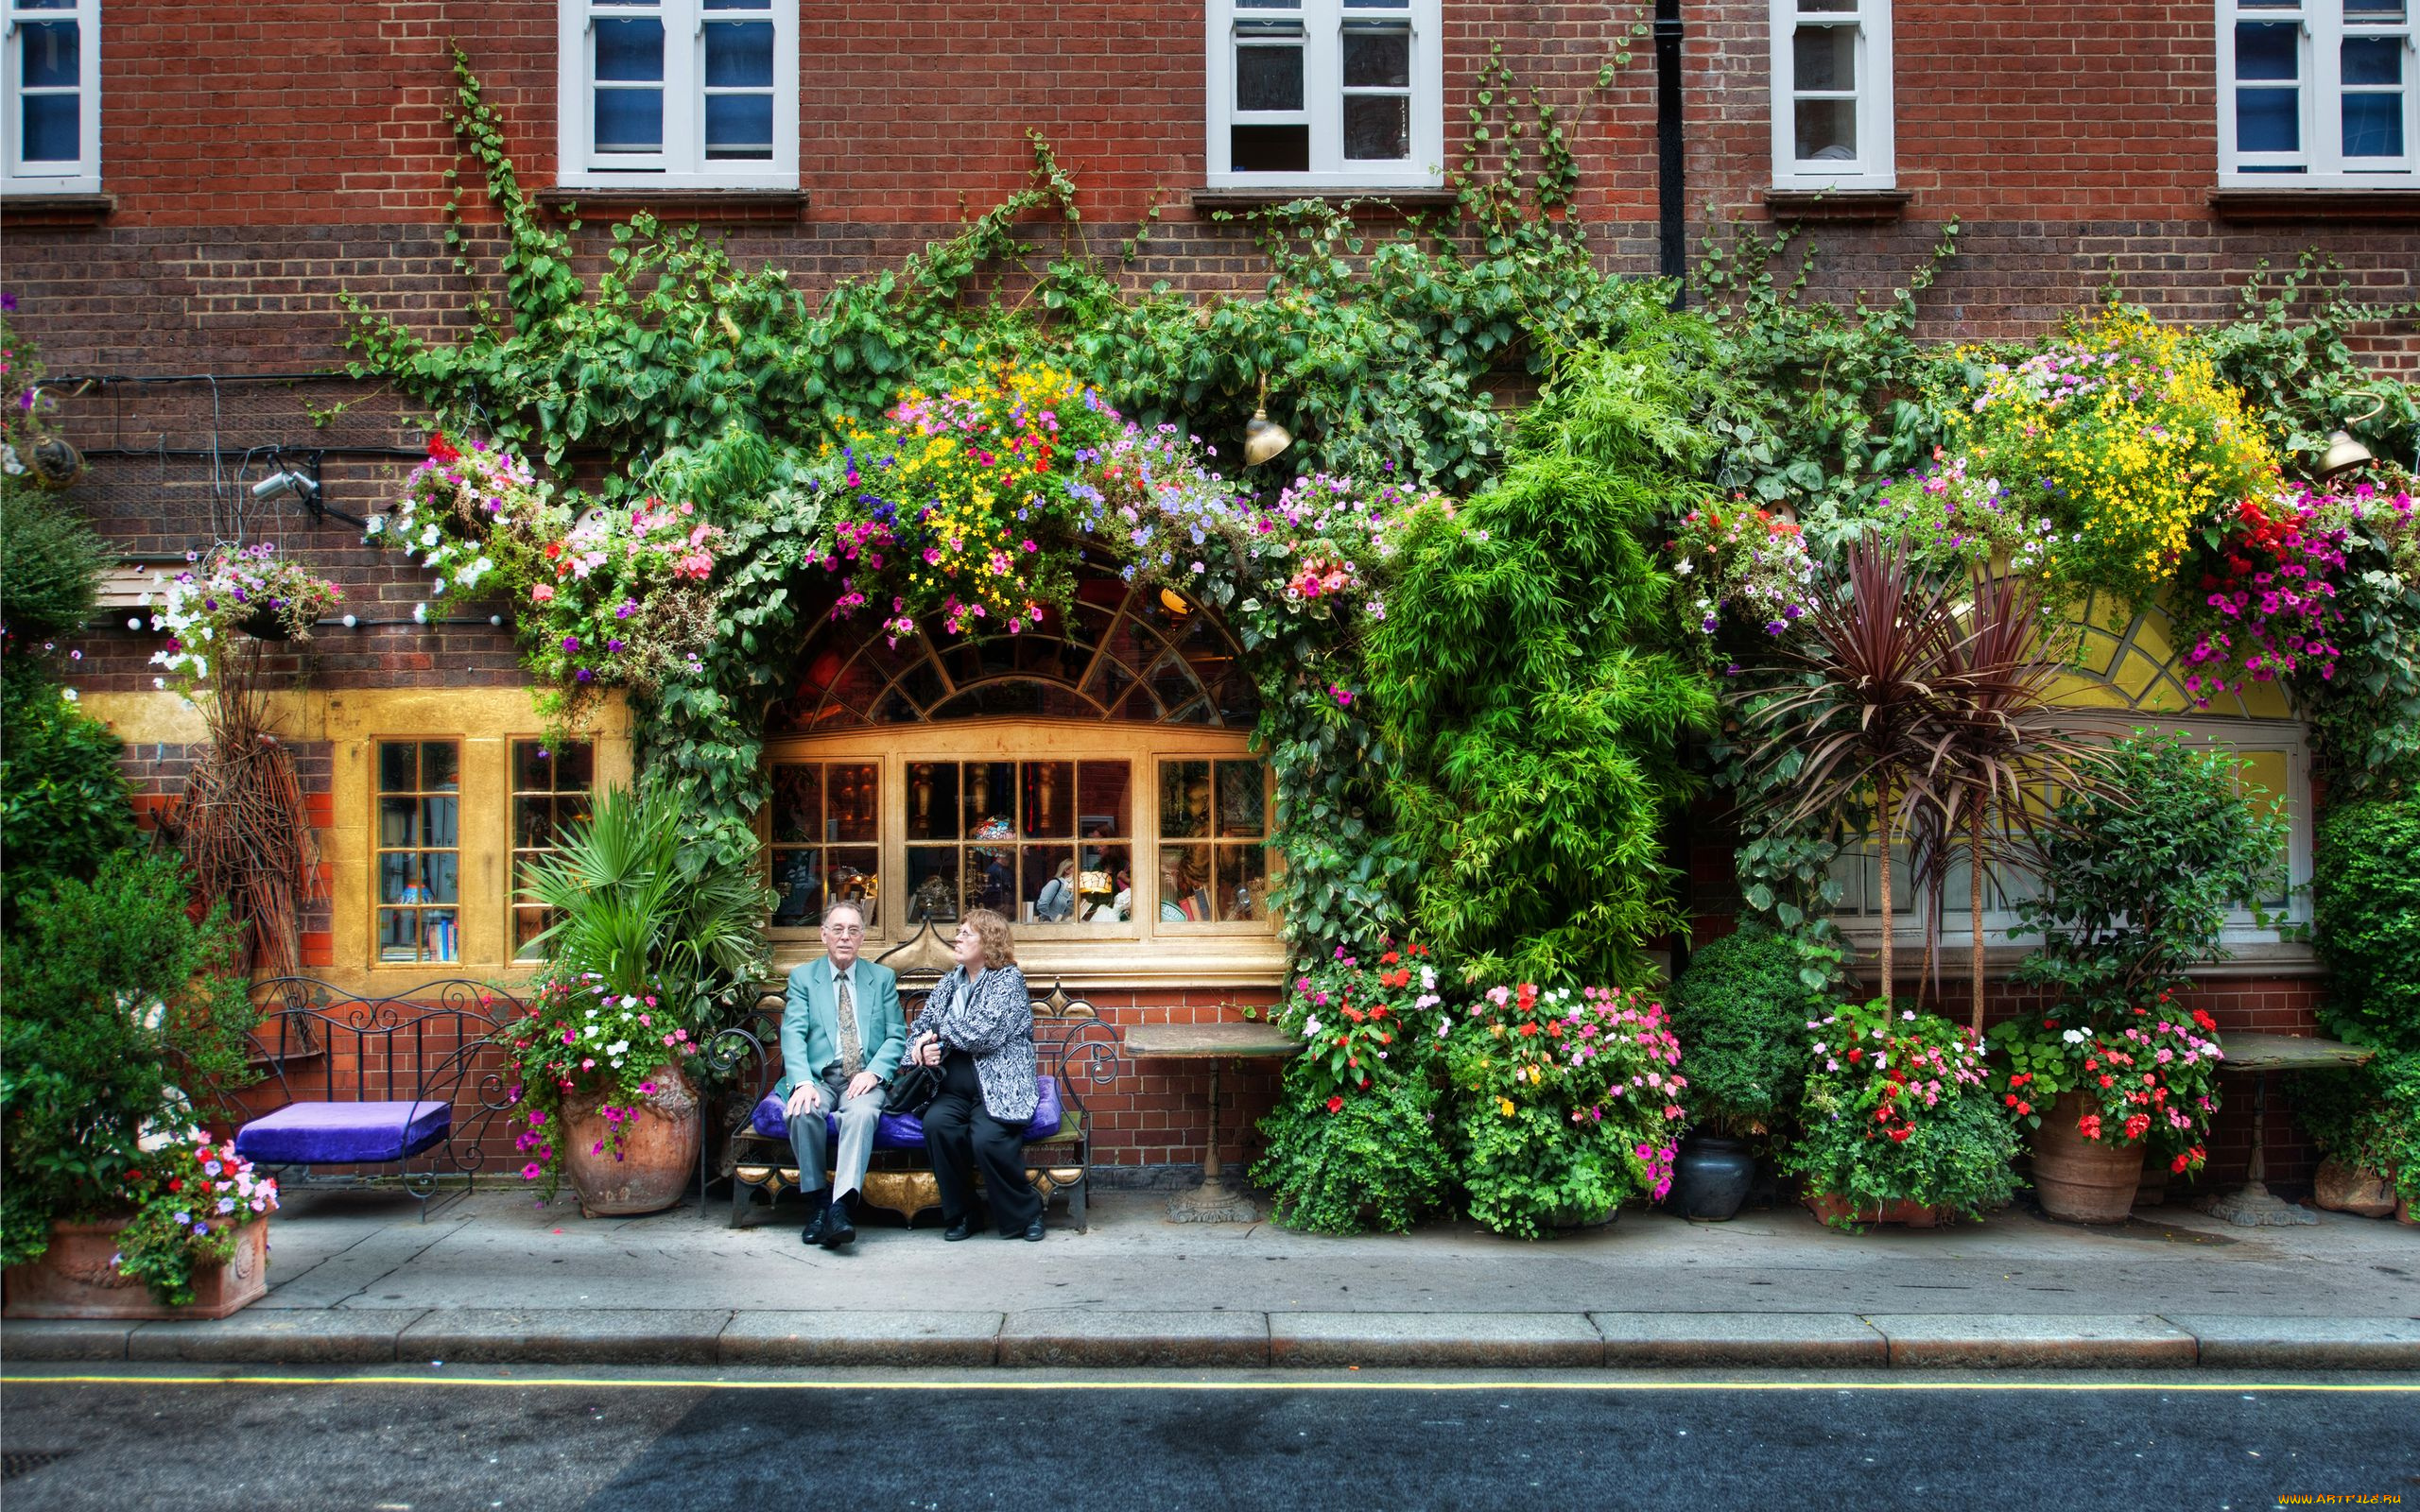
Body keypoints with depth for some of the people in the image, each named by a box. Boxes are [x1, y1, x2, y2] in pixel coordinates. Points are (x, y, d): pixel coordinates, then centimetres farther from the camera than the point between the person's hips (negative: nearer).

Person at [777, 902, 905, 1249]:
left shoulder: (883, 978, 13)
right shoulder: (802, 977, 10)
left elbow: (897, 1036, 7)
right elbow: (793, 1034, -4)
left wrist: (874, 1072, -12)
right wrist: (803, 1082, -22)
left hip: (864, 1079, 0)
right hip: (818, 1077, 0)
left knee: (862, 1112, -34)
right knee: (803, 1113, -33)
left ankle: (839, 1209, -41)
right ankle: (816, 1204, -16)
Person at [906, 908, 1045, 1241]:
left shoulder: (1009, 979, -1)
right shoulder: (949, 982, 19)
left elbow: (986, 1032, -14)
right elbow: (923, 1025, 17)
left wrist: (938, 1033, -3)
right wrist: (922, 1048, -7)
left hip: (999, 1087, -5)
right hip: (953, 1088, 5)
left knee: (986, 1138, -31)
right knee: (936, 1123, -27)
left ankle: (1026, 1212, -5)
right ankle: (959, 1214, -9)